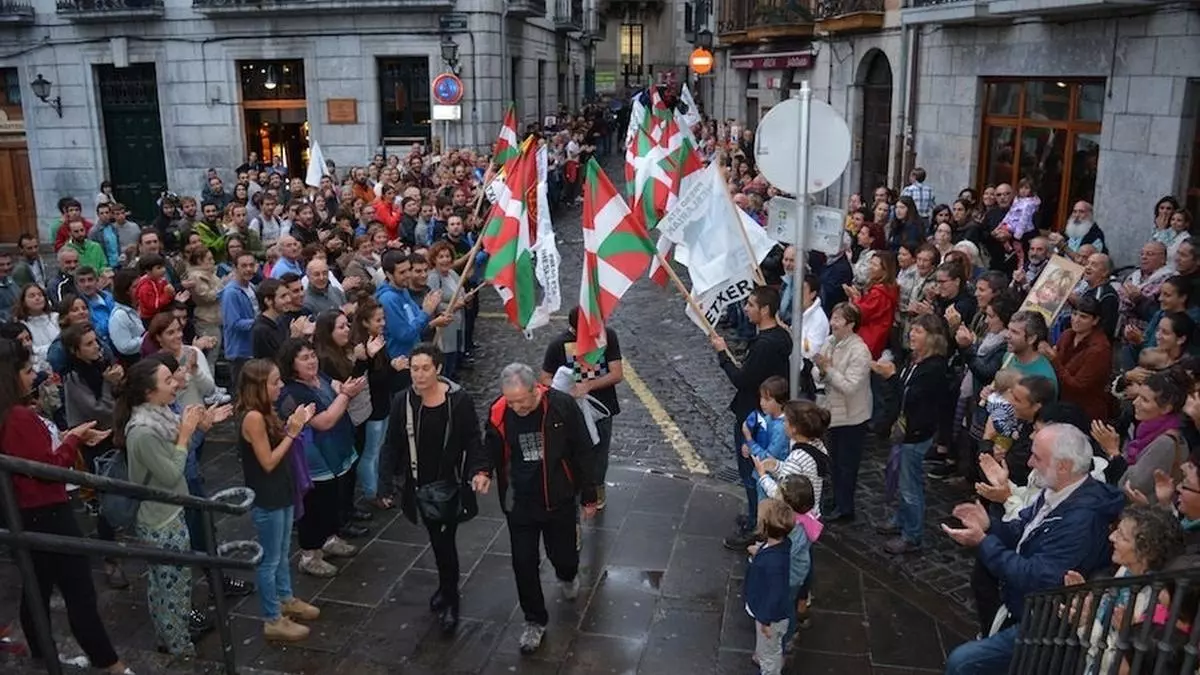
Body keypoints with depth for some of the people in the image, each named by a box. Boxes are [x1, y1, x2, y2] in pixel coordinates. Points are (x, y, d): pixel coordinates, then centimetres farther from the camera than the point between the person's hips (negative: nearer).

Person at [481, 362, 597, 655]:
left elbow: (583, 452, -9)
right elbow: (492, 449, 5)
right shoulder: (499, 412, -14)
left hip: (559, 501, -1)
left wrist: (589, 496, -2)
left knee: (563, 555, 14)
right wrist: (484, 471, -18)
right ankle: (535, 621, 31)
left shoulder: (562, 406, -20)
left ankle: (567, 576, 53)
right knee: (524, 564, 8)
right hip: (519, 505, 2)